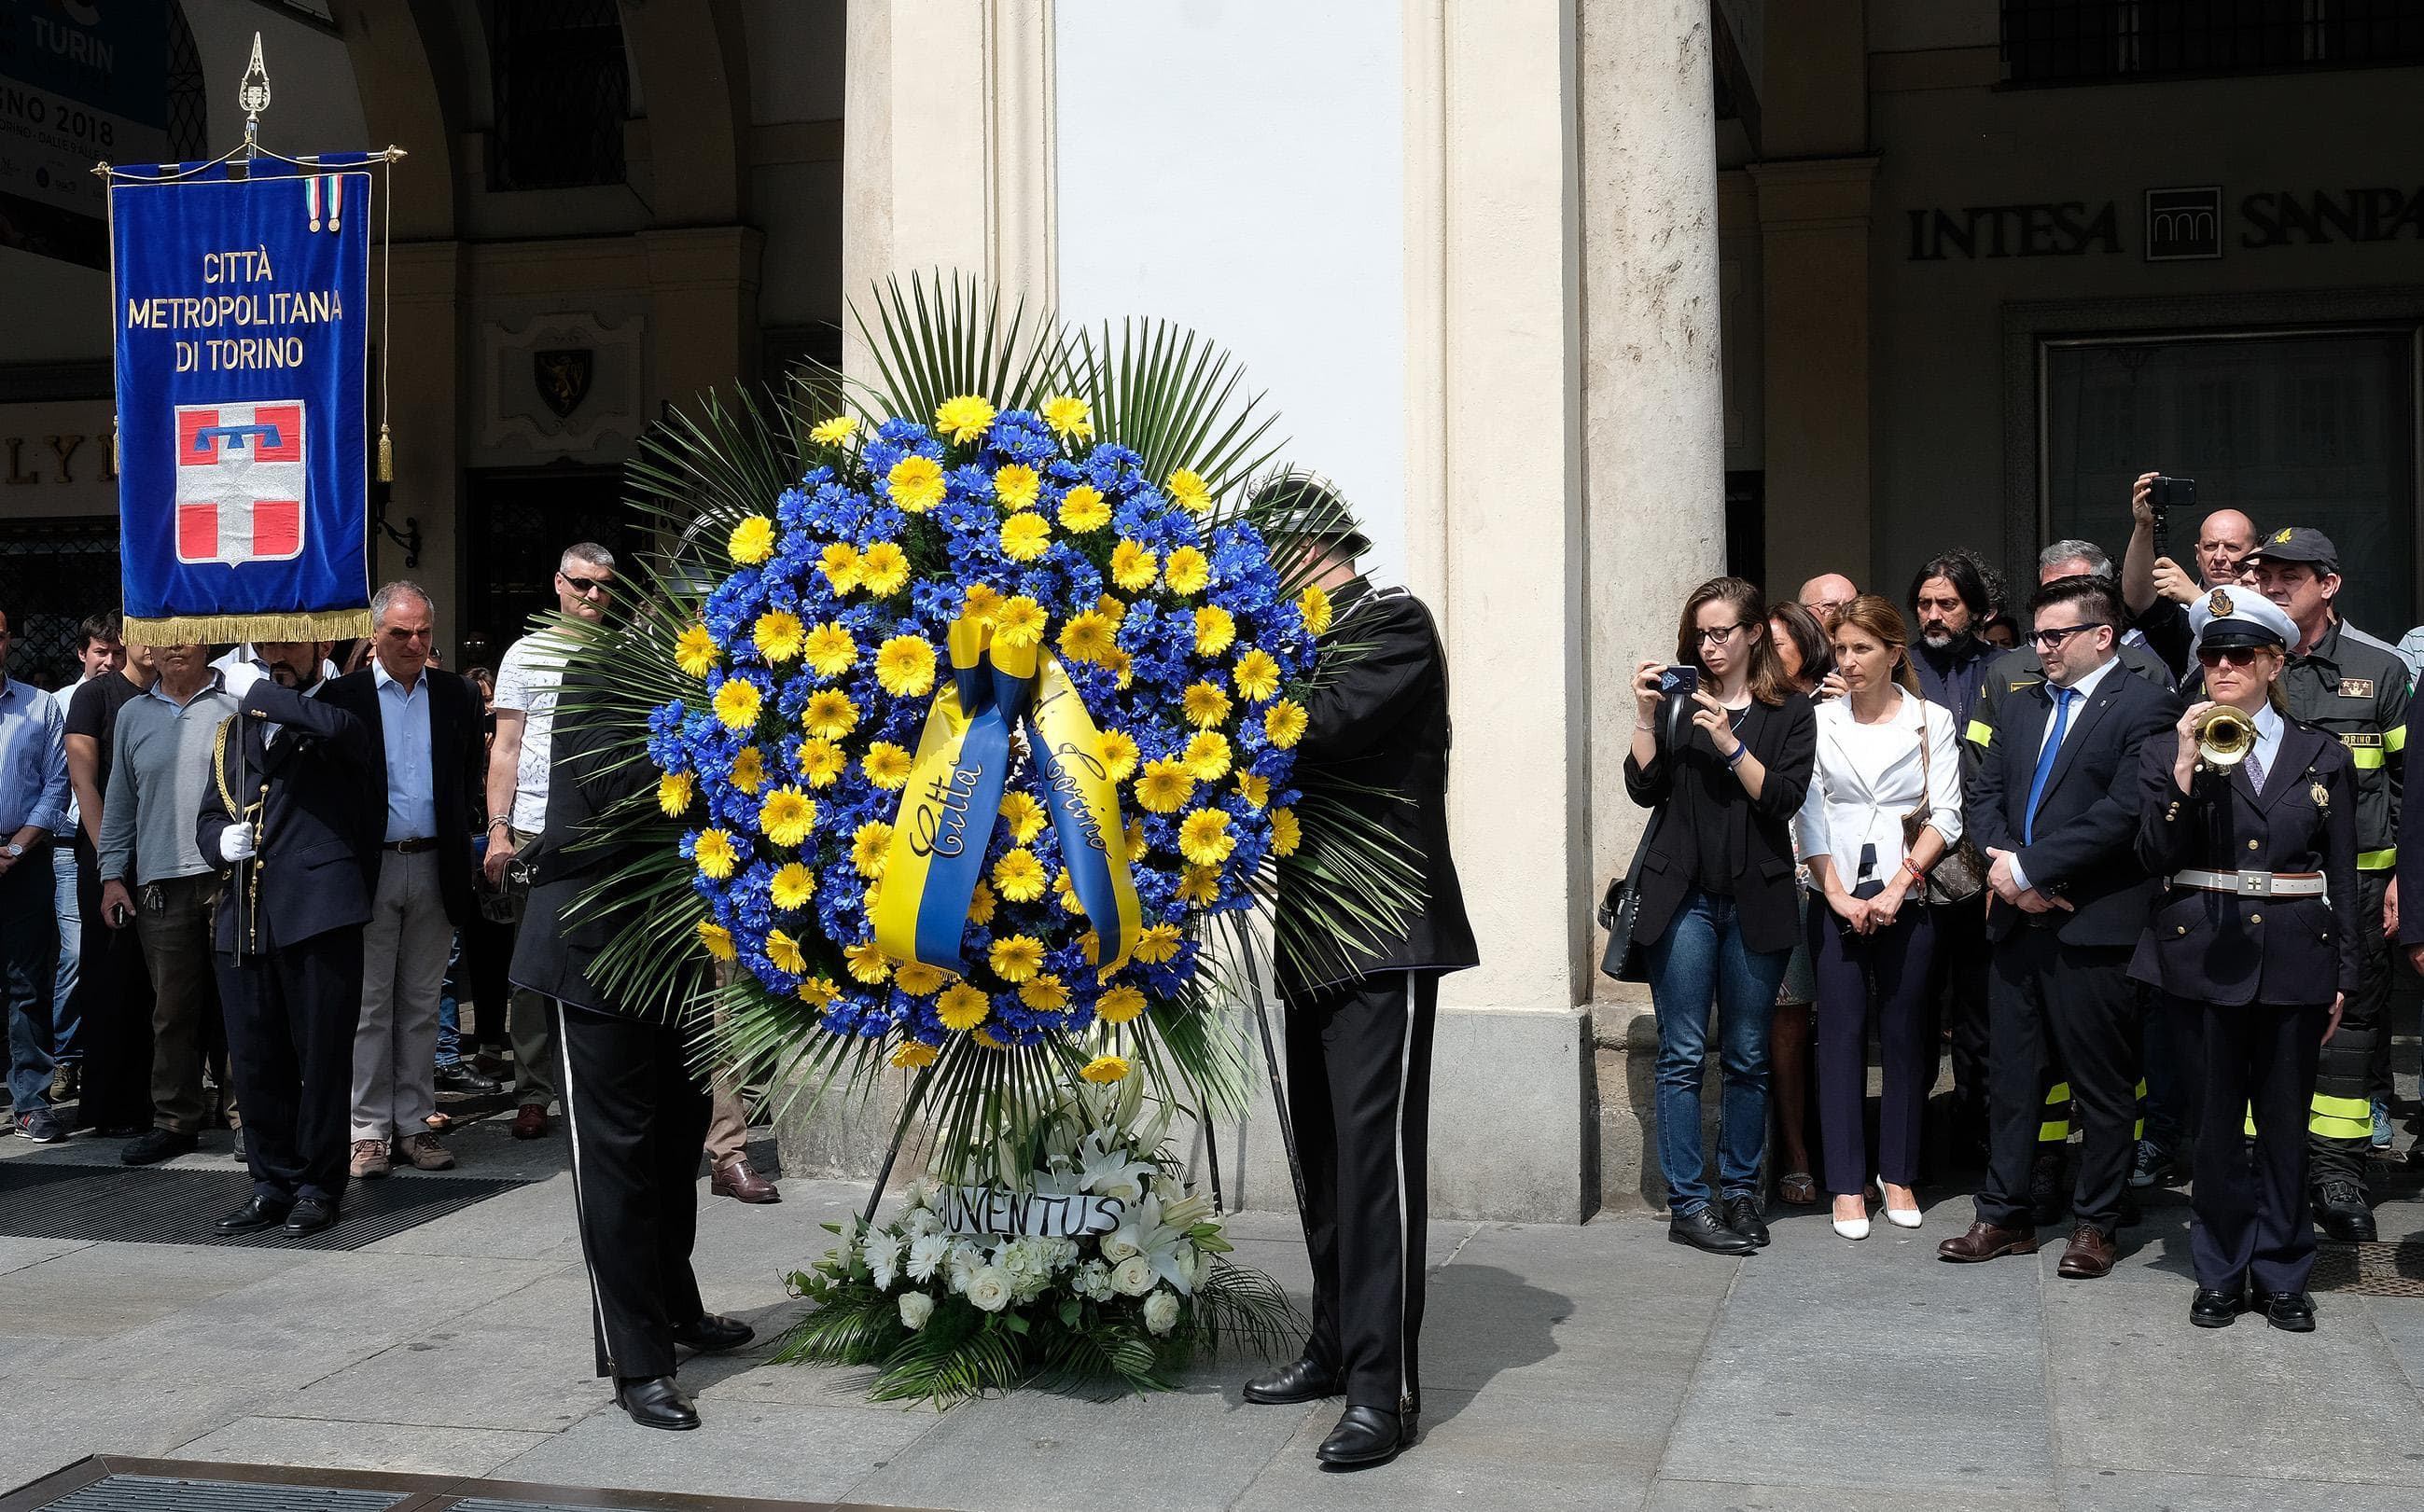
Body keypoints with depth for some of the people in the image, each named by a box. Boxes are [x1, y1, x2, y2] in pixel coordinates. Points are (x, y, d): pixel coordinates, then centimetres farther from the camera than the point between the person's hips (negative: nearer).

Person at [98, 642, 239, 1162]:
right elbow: (119, 803, 18)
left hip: (233, 878, -3)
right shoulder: (133, 715, 15)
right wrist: (112, 875, 11)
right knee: (173, 1008, 5)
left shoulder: (238, 705, 4)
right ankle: (175, 1120, 12)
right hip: (161, 884, 3)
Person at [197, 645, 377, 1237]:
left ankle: (318, 1184, 11)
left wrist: (258, 693, -14)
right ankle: (274, 1182, 19)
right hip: (246, 915, 6)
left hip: (318, 911, -6)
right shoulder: (238, 725, 21)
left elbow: (340, 730, -24)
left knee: (322, 1055, 1)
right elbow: (210, 814, 24)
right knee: (255, 1060, 8)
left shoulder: (341, 707, 2)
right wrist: (221, 839, 0)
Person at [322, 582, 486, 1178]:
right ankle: (370, 1130, 7)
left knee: (421, 1006, 9)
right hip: (371, 866, -3)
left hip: (434, 867, 3)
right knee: (369, 1006, 2)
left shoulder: (455, 694, 7)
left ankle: (414, 1124, 15)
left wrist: (456, 845, 5)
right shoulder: (343, 695, -2)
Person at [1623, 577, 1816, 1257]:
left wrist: (1729, 743, -15)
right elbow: (1644, 788, 1)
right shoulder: (1677, 702, 9)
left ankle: (1740, 1192, 18)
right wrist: (1645, 716, -8)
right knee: (1683, 1054, -3)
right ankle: (1688, 1202, 0)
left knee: (1748, 1057, 8)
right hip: (1683, 897, 0)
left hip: (1756, 901, 0)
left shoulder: (1789, 712, 6)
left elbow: (1784, 799, -6)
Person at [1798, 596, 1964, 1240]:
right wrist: (1836, 892, -8)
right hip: (1837, 898, 0)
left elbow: (1944, 815, -1)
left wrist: (1900, 885, -11)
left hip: (1907, 895, 0)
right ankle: (1847, 1183, 5)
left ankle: (1899, 1174, 17)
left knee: (1905, 1035, 5)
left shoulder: (1931, 721, 4)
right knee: (1842, 1034, 0)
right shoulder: (1820, 720, 5)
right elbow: (1806, 812, 1)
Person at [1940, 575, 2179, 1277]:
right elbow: (1982, 796, 12)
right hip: (2016, 921, 6)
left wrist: (2029, 865, -15)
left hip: (2095, 927, -6)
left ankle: (2094, 1224, 16)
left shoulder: (2145, 706, -6)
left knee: (2102, 1086, 5)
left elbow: (2122, 812, -16)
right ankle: (2004, 1217, 20)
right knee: (2009, 1076, 11)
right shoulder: (2018, 707, 17)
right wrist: (2006, 866, -7)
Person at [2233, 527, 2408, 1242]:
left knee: (2350, 1016, 5)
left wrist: (2403, 875, -1)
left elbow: (2408, 777, 5)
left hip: (2356, 880, 0)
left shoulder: (2379, 667, 3)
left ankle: (2336, 1170, 14)